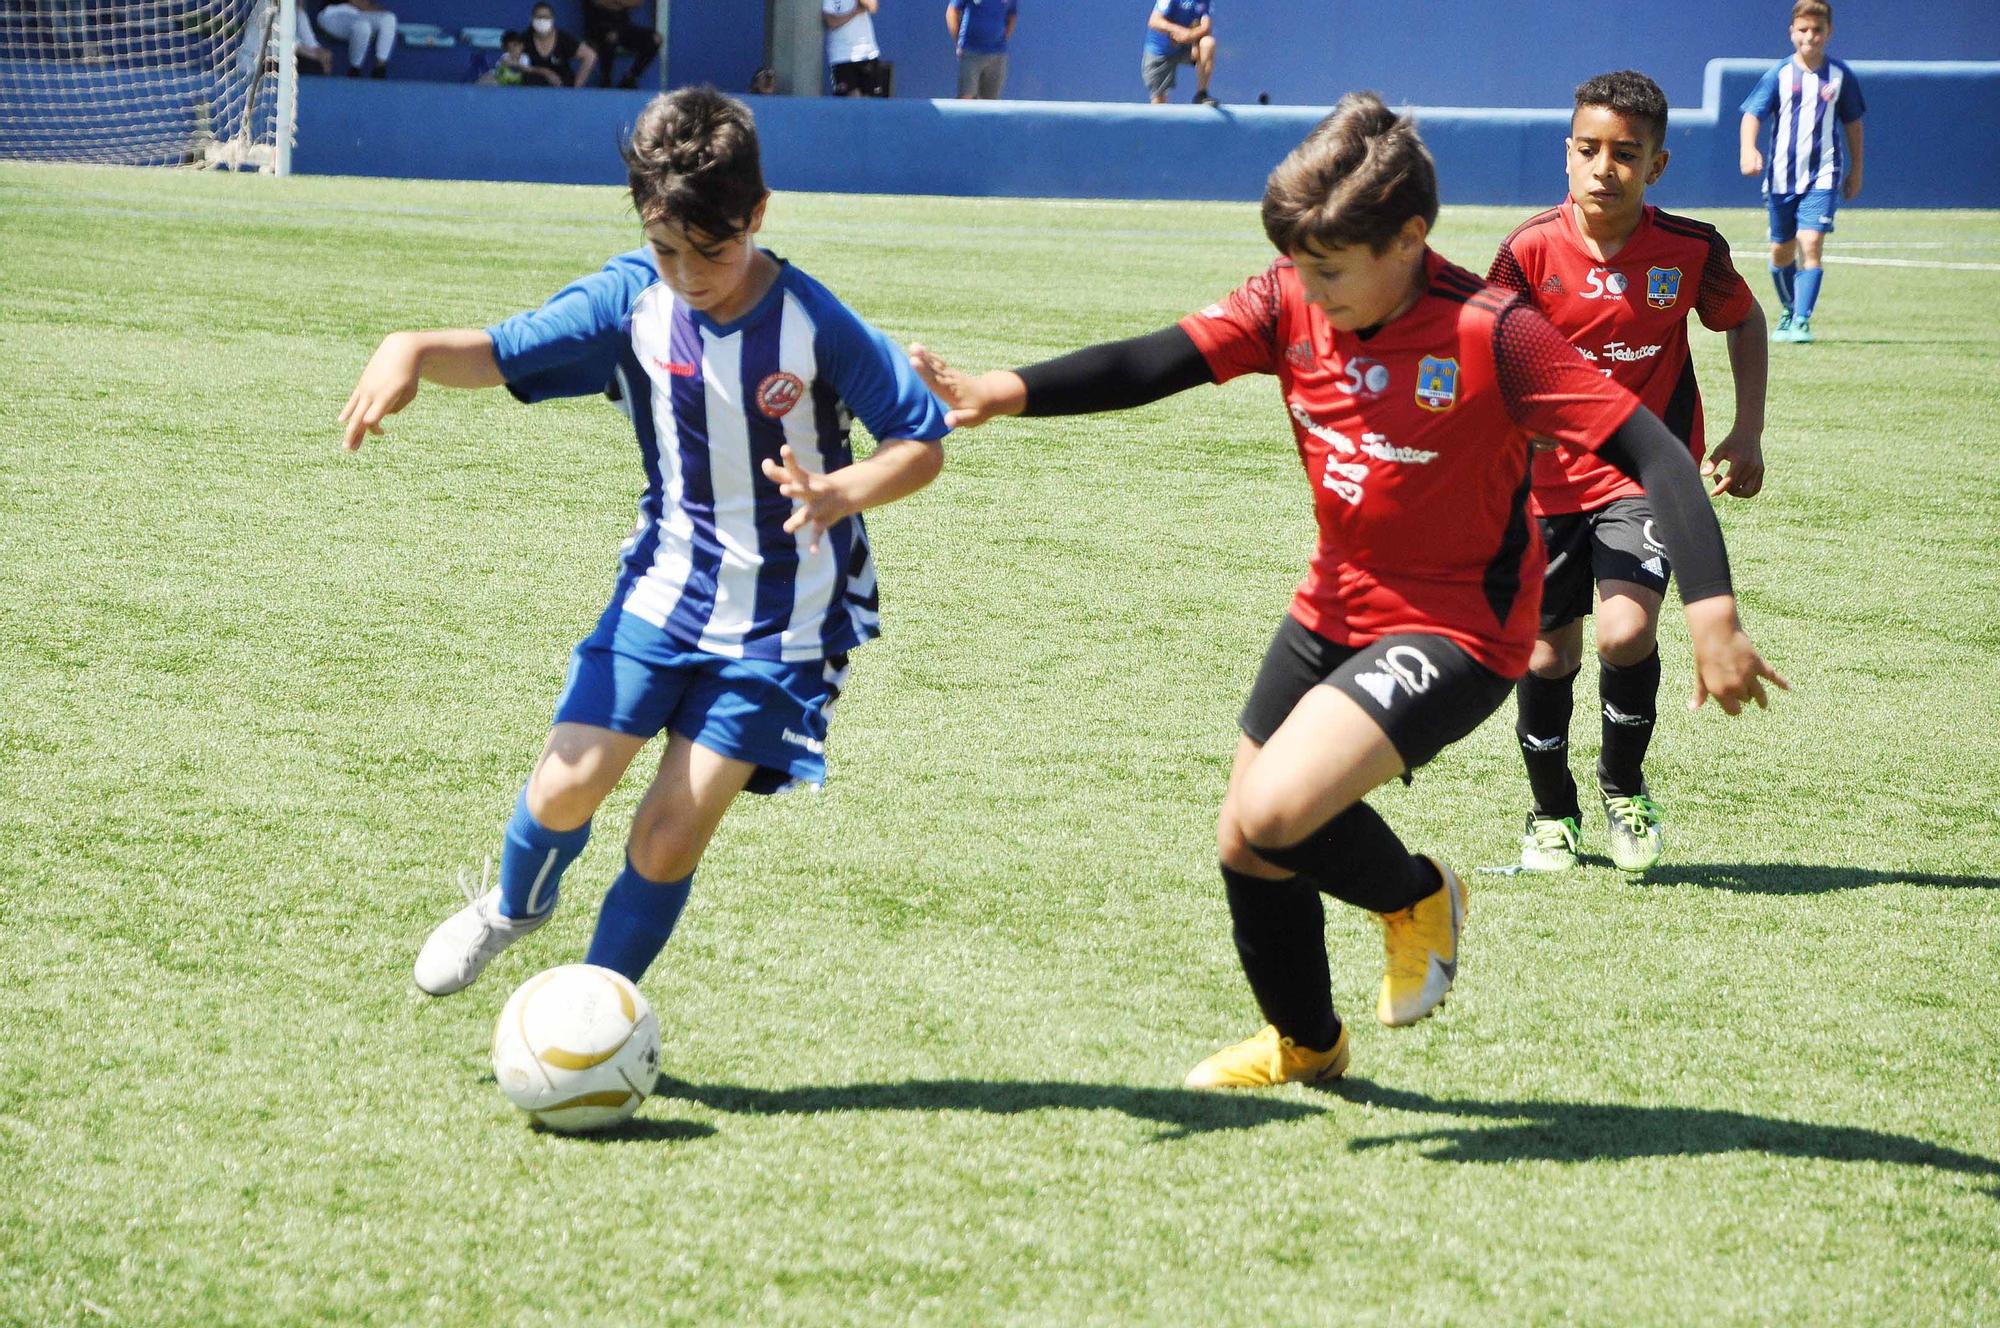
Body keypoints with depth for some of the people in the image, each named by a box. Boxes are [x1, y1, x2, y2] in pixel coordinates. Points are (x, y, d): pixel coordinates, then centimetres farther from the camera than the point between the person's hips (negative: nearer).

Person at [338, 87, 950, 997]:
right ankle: (515, 906, 25)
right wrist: (416, 351, -29)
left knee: (670, 831, -8)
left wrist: (840, 494, -31)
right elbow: (502, 353, -7)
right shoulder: (632, 300, -9)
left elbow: (923, 443, -12)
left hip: (782, 625, -3)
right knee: (569, 780, -10)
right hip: (665, 586, 3)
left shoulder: (815, 326, -17)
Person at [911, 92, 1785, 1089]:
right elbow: (1151, 365, -16)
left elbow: (1652, 452, -24)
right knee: (1244, 847, 16)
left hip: (1455, 630, -7)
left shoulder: (1492, 335, -23)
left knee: (1271, 818, -25)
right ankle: (1303, 1043, 45)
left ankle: (1416, 896, 8)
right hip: (1332, 611, 7)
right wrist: (1009, 392, -33)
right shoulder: (1291, 306, -7)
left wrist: (1711, 612, -34)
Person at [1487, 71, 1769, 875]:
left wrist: (1748, 433, 3)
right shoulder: (1532, 250, -13)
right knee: (1547, 655, 6)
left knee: (1626, 629, -20)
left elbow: (1744, 321, 10)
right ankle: (1552, 814, 32)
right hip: (1551, 477, 1)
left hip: (1649, 473, -1)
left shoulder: (1691, 250, -10)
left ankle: (1624, 787, 8)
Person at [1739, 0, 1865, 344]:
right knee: (1782, 251, 11)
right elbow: (1752, 113, -9)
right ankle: (1787, 312, 34)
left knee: (1811, 245, -17)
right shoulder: (1778, 74, -2)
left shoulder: (1840, 76, 2)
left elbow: (1852, 124, 13)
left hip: (1823, 177, -1)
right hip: (1781, 176, 1)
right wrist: (1749, 149, -28)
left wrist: (1856, 171, 17)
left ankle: (1802, 319, -16)